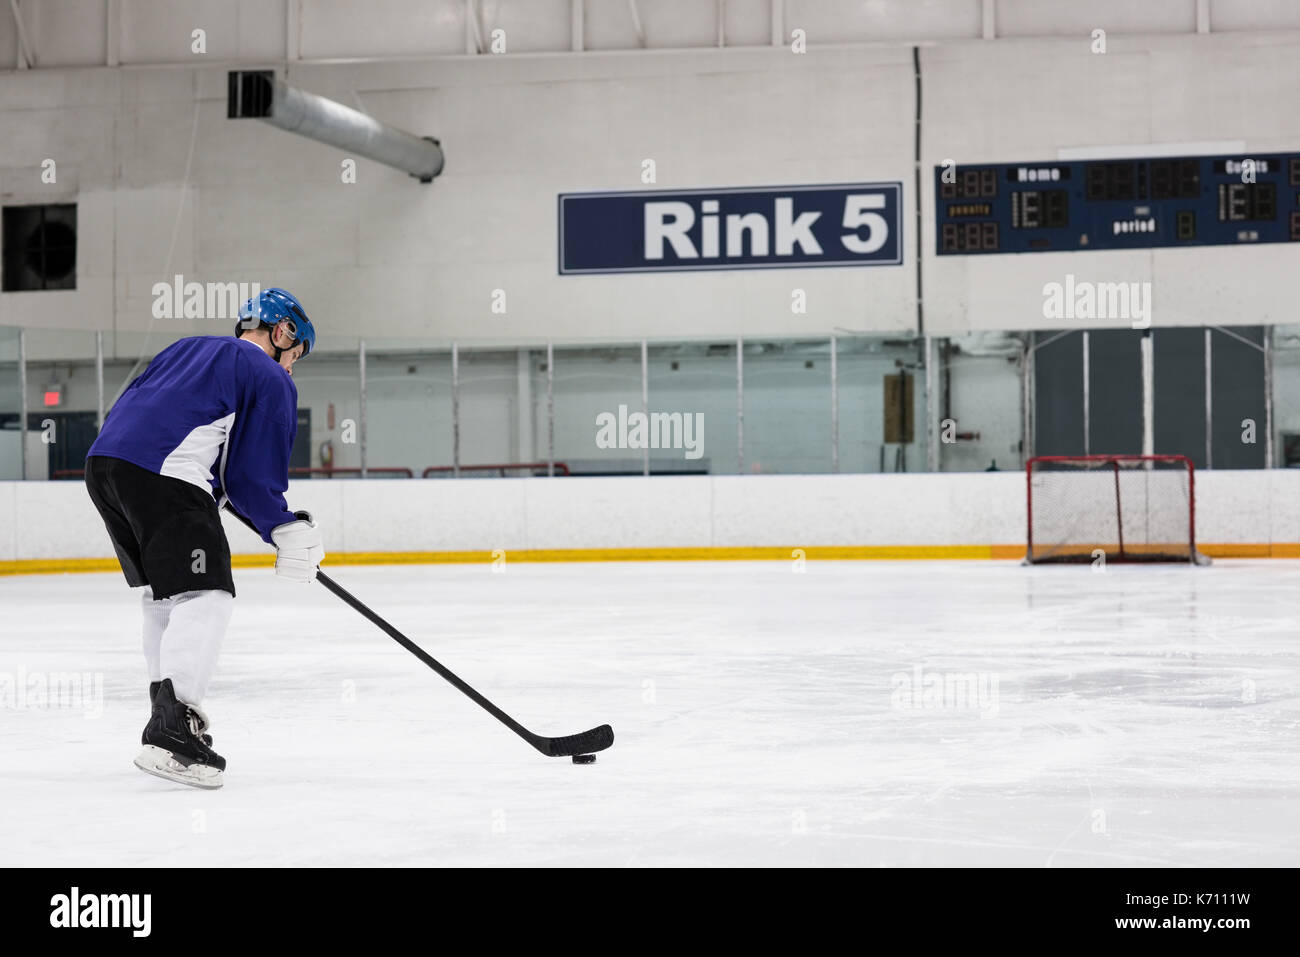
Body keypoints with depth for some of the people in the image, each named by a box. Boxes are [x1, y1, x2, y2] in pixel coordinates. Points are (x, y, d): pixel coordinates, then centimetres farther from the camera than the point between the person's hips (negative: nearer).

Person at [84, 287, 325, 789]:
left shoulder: (189, 349, 31)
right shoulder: (271, 380, 8)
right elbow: (252, 476, -1)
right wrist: (287, 532, 10)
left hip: (103, 462, 9)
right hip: (164, 476, -9)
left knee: (163, 596, 22)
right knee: (204, 598, -10)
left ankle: (168, 714, 28)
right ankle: (170, 733, -22)